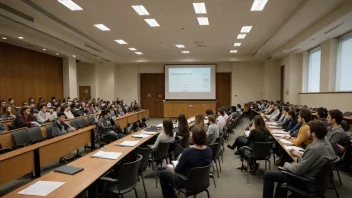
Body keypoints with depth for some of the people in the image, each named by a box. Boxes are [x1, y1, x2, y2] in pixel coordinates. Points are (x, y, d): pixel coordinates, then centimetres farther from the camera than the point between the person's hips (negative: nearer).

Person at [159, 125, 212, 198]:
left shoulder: (188, 152, -31)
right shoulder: (209, 150, -12)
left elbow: (177, 171, -19)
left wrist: (171, 169, 3)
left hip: (188, 182, -6)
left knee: (163, 173, 16)